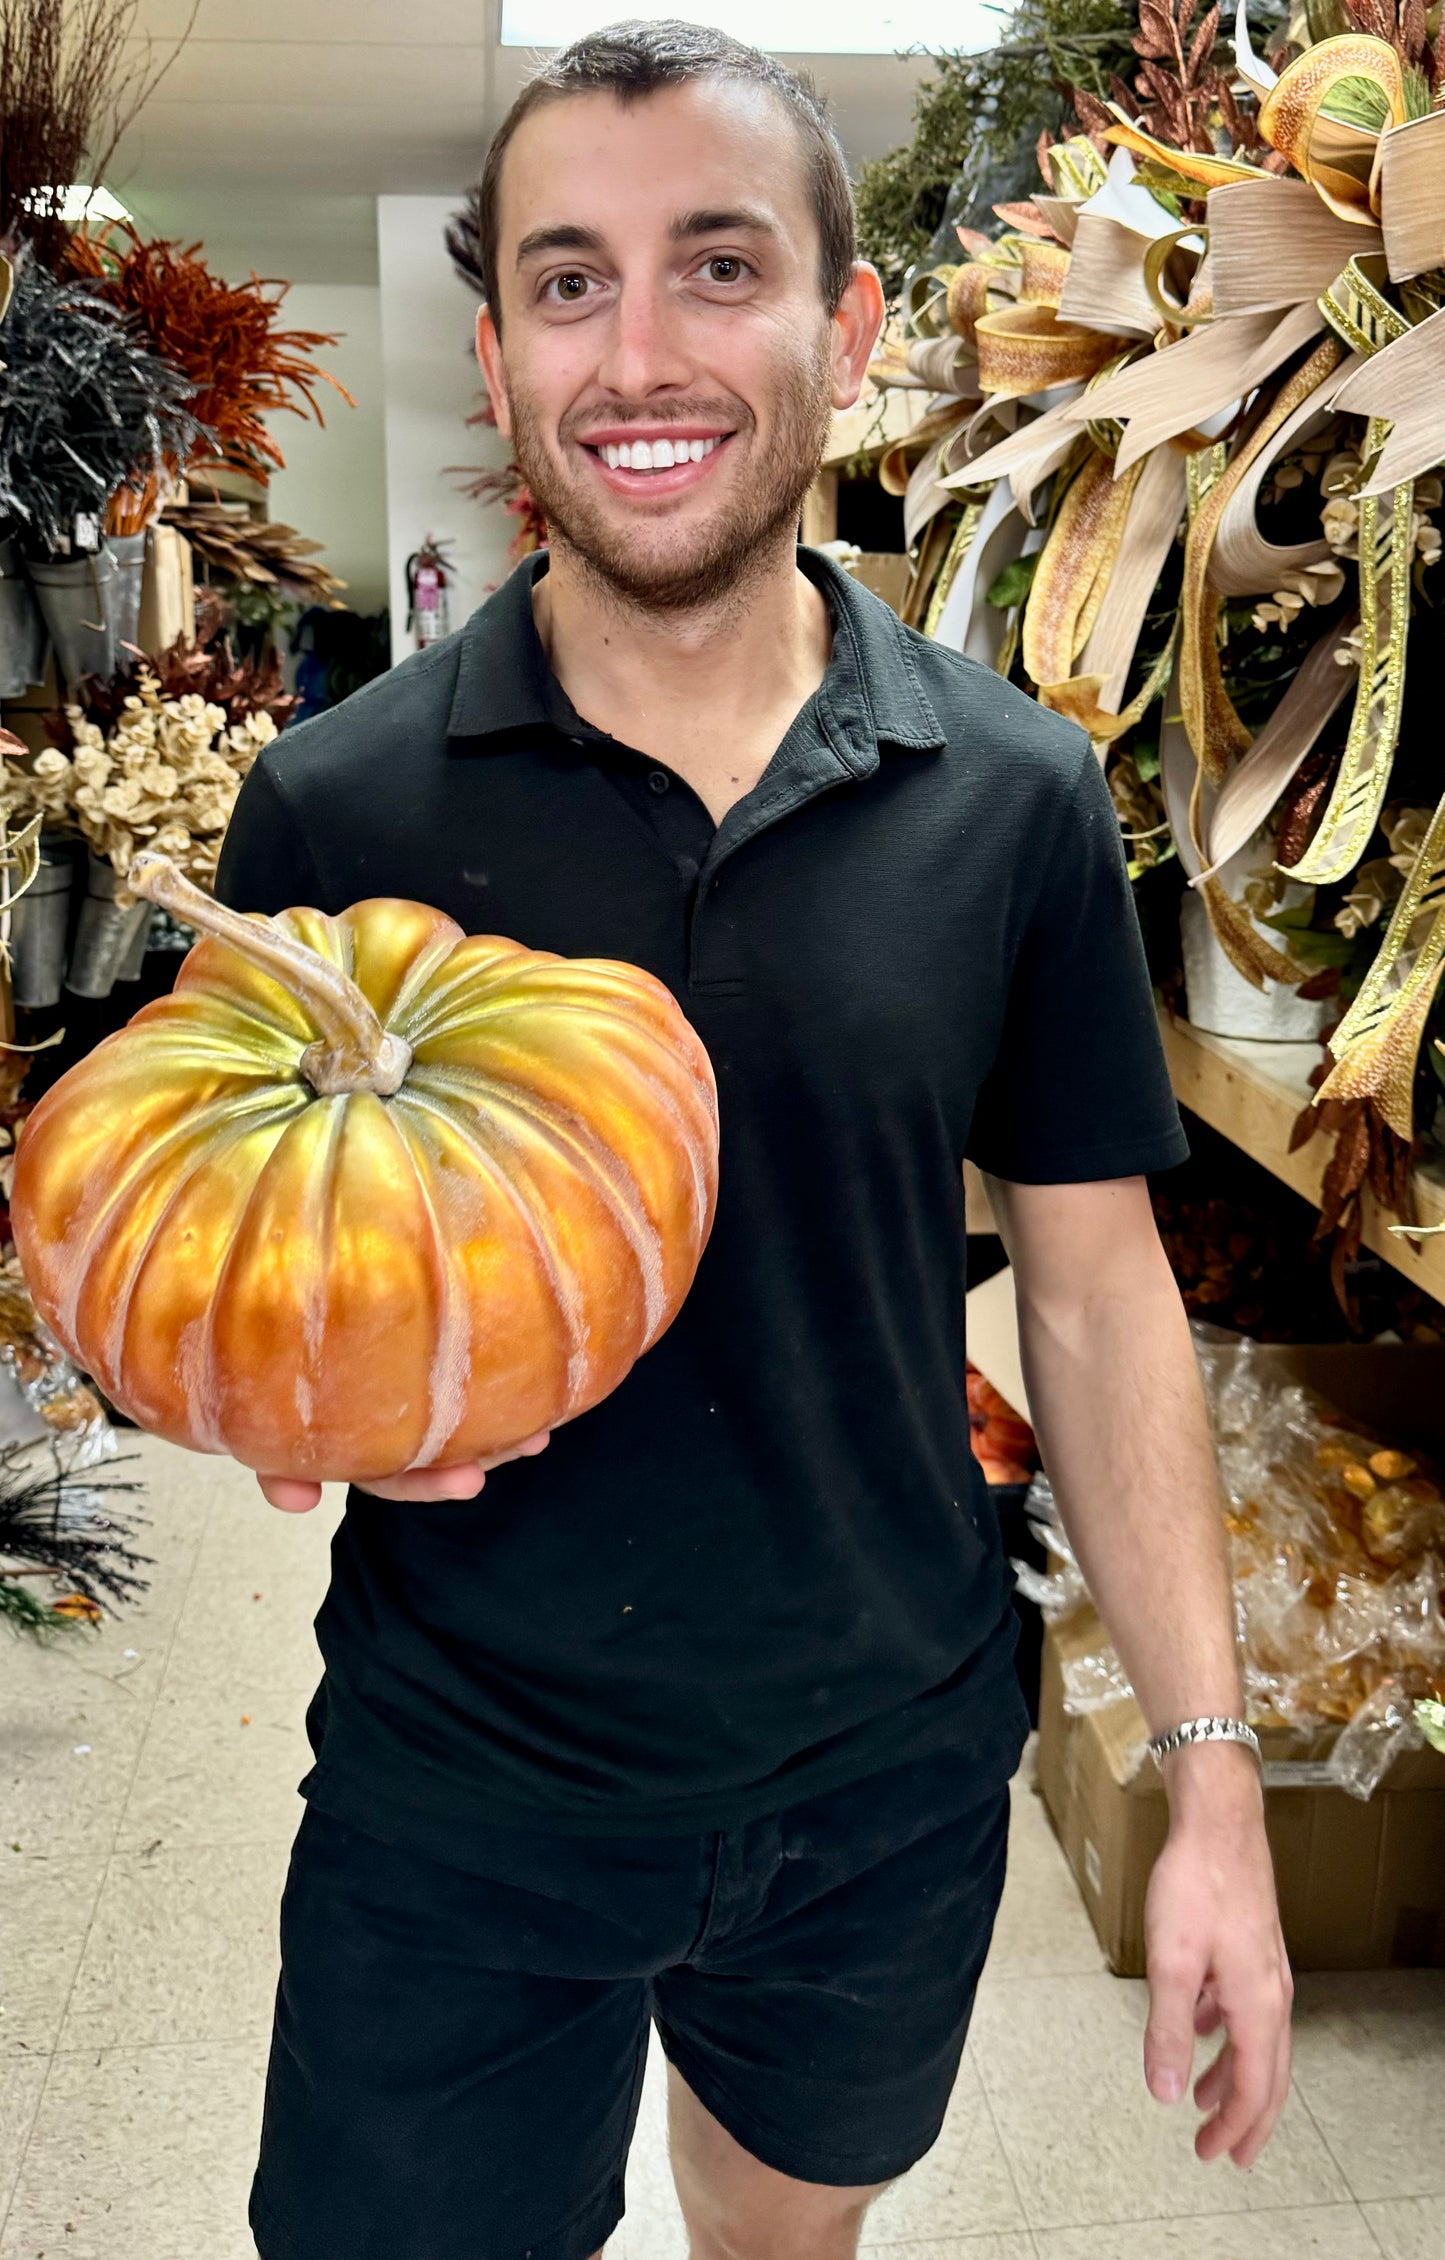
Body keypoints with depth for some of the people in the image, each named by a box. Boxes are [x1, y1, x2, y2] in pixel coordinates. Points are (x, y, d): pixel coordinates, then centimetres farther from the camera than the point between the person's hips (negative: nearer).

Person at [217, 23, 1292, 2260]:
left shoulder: (1018, 800, -8)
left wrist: (1213, 1779, -4)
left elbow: (1095, 1286, -3)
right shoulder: (334, 805, -11)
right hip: (457, 1797, -1)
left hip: (895, 1778, 2)